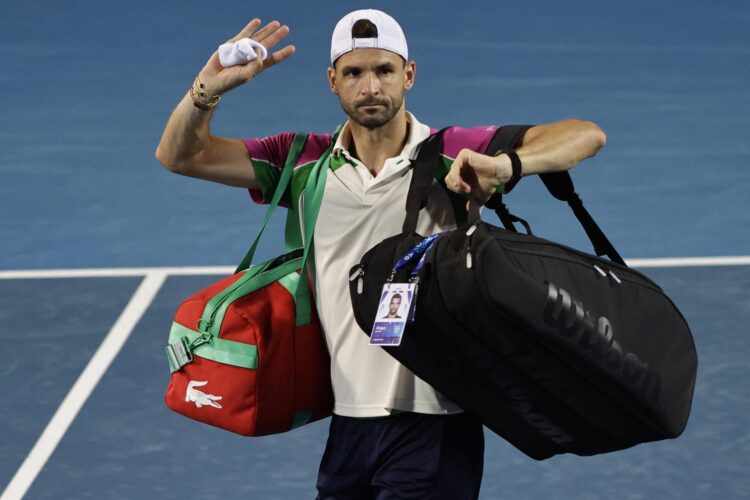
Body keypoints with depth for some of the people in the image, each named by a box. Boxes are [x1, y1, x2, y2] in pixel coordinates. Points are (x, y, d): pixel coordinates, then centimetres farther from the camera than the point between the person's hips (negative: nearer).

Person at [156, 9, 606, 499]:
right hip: (348, 423, 4)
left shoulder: (453, 156, -5)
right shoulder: (306, 163, 6)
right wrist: (208, 89, -12)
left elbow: (586, 135, -13)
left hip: (434, 425, -4)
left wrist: (506, 164, -31)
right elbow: (180, 155, 7)